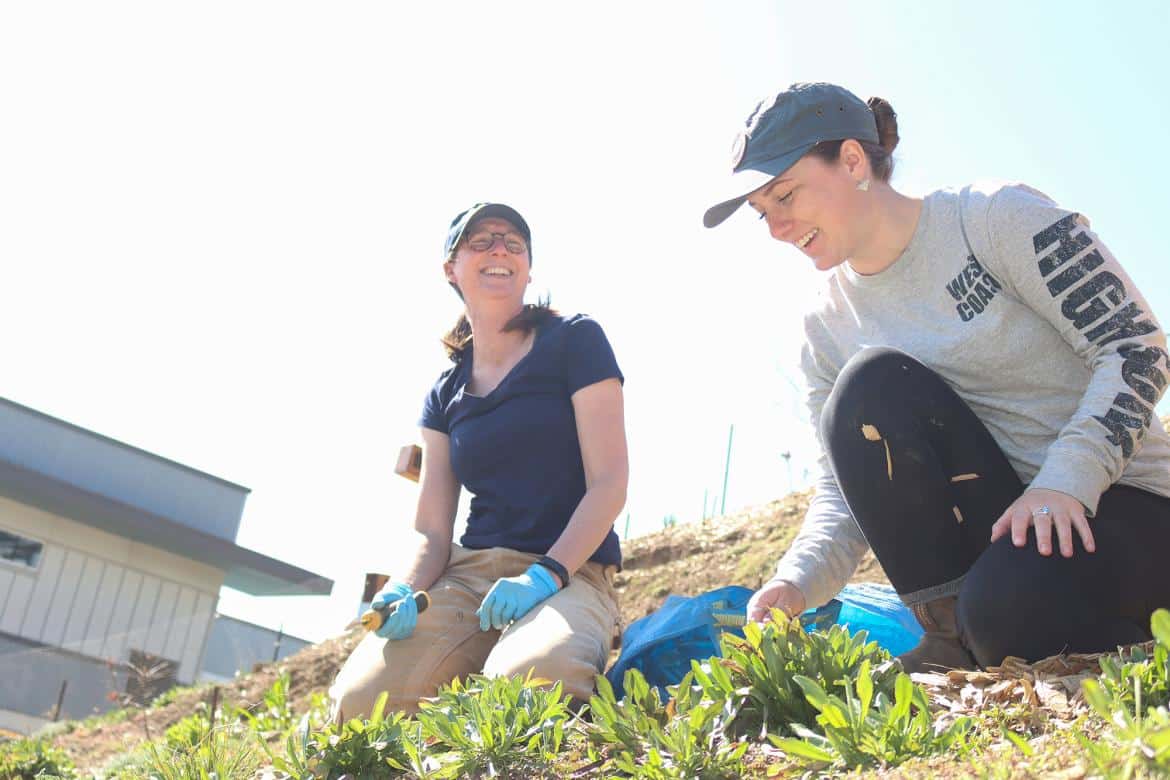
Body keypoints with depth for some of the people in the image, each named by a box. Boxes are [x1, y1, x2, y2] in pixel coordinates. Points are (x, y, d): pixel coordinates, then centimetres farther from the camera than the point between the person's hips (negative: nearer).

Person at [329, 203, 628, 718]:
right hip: (469, 573, 4)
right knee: (356, 701, -21)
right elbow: (430, 529, 10)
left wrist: (546, 574, -19)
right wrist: (405, 590, -12)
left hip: (570, 572, -3)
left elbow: (609, 482, -6)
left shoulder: (573, 341, 2)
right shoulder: (445, 394, 15)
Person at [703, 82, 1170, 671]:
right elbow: (845, 482, 1)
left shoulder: (996, 218, -9)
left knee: (1007, 605, -36)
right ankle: (954, 633, -13)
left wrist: (1064, 481, -25)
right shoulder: (827, 324, 4)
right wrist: (796, 580, -19)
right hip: (980, 532, 4)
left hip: (1119, 502, -3)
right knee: (868, 385, -22)